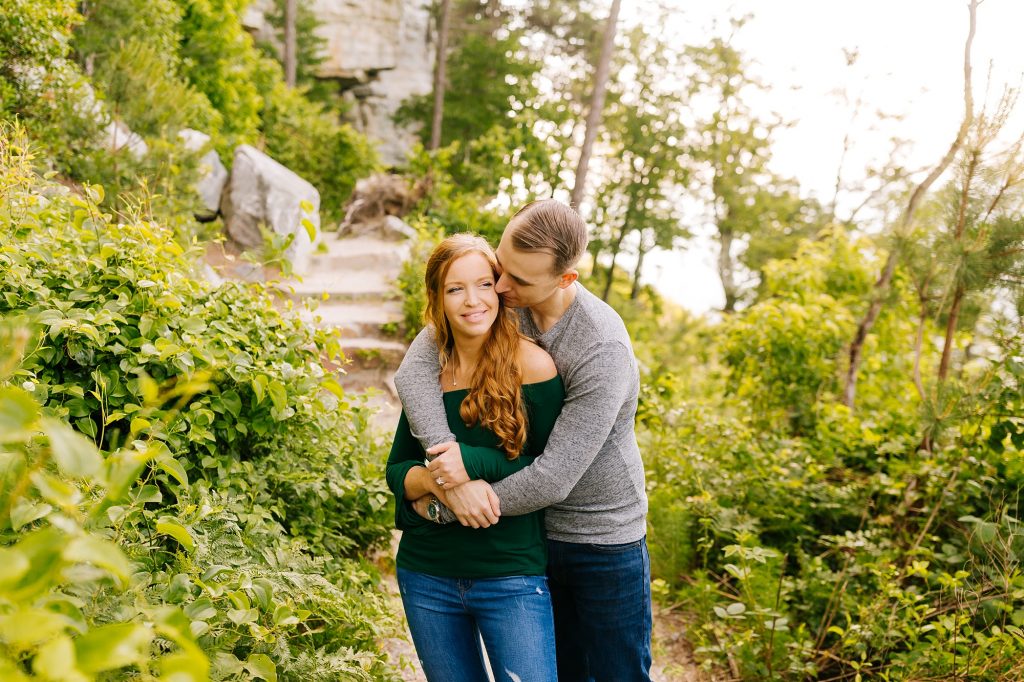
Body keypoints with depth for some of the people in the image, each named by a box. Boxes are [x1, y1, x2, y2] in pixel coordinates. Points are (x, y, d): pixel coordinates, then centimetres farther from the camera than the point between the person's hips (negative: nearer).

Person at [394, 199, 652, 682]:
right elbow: (414, 369, -21)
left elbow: (554, 477, -28)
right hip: (536, 533, 5)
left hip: (605, 541, -5)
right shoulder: (501, 303, -11)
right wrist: (455, 477, -33)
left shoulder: (603, 349, -27)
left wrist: (443, 508, -20)